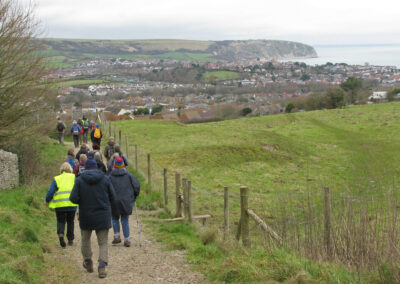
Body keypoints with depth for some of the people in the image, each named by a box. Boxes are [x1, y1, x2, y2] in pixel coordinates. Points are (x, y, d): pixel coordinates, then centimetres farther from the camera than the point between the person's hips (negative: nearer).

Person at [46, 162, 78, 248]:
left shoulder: (57, 179, 5)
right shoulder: (74, 178, 6)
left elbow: (50, 192, 1)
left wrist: (48, 201, 13)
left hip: (60, 205, 0)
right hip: (72, 204, 1)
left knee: (60, 221, 11)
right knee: (70, 222, 16)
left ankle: (60, 234, -16)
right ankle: (70, 239, 18)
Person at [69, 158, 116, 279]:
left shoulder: (80, 180, -7)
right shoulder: (105, 179, -5)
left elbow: (73, 198, -12)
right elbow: (112, 197, -3)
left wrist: (82, 202, 8)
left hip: (86, 215, 0)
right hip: (103, 216, 0)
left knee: (85, 239, 22)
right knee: (103, 242, 6)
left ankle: (88, 262, 33)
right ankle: (102, 266, -10)